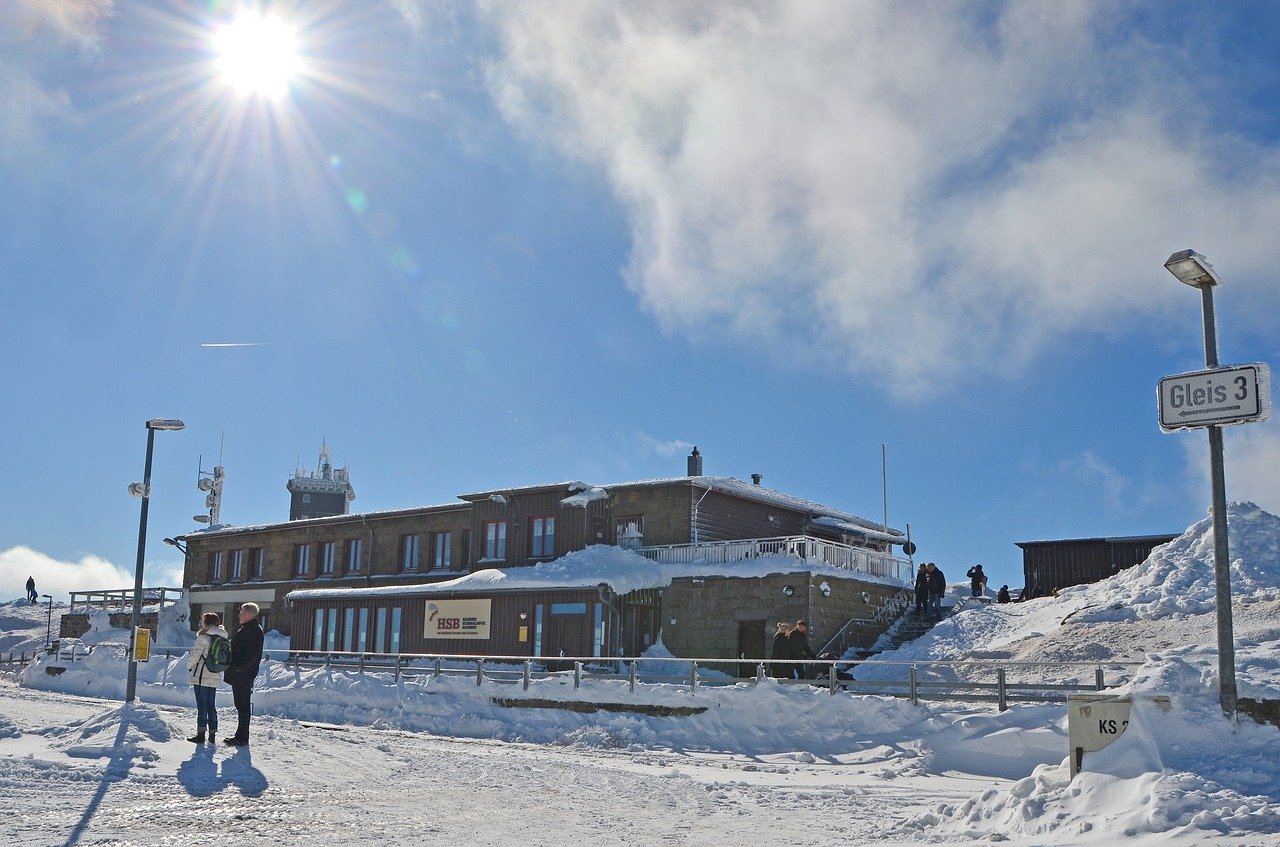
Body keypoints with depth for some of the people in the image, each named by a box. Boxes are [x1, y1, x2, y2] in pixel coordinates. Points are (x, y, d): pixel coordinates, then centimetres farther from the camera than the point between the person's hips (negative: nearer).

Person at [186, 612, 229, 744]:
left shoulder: (204, 637, -14)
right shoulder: (223, 638, 7)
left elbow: (195, 655, -12)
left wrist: (189, 666, 6)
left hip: (202, 676, -7)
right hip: (215, 677, 7)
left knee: (201, 705, -2)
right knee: (211, 705, 12)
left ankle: (201, 733, -1)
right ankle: (212, 734, 13)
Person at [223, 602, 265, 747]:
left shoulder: (253, 630, -16)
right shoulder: (247, 629, 19)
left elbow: (253, 653, -25)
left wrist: (239, 668, -23)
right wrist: (232, 669, 20)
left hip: (243, 675, -11)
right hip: (239, 675, 11)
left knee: (242, 705, -7)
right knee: (241, 705, 15)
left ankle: (242, 738, -4)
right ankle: (241, 736, 21)